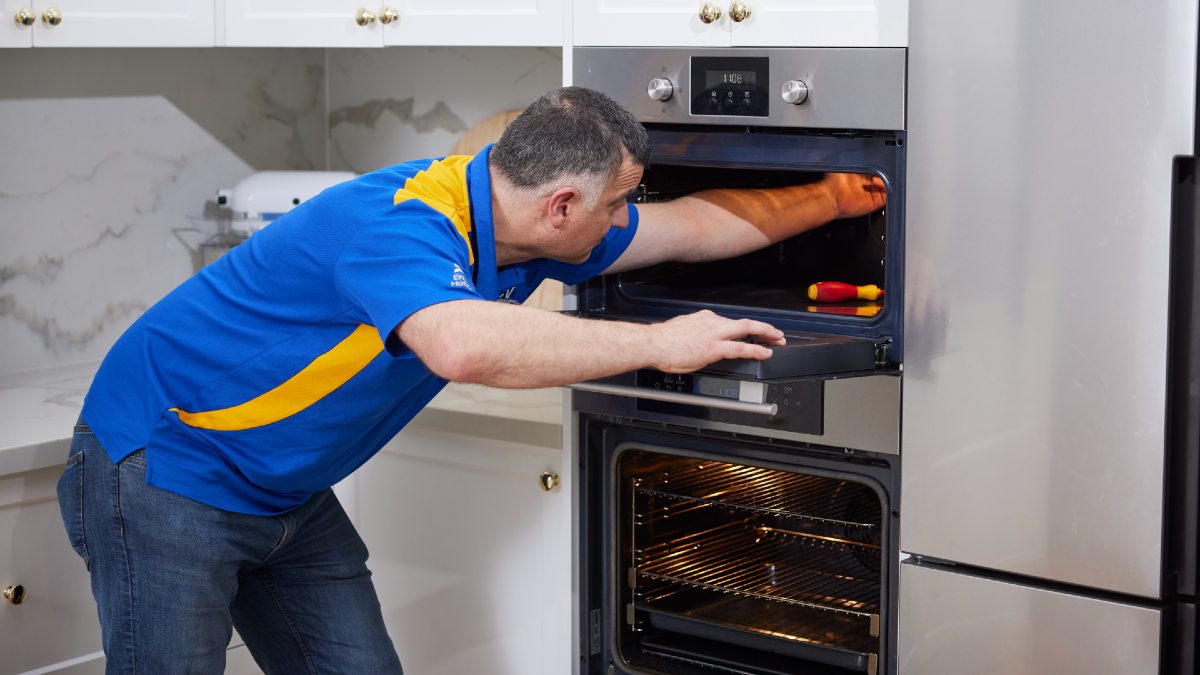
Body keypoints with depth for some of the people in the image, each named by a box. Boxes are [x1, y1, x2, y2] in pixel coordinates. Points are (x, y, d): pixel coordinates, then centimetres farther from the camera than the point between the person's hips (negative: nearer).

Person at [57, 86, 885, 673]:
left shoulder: (515, 229, -2)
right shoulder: (400, 222, -31)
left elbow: (693, 224, 11)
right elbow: (464, 345, -51)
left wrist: (831, 198, 16)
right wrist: (657, 343, -42)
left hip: (287, 499, 9)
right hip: (164, 469, -8)